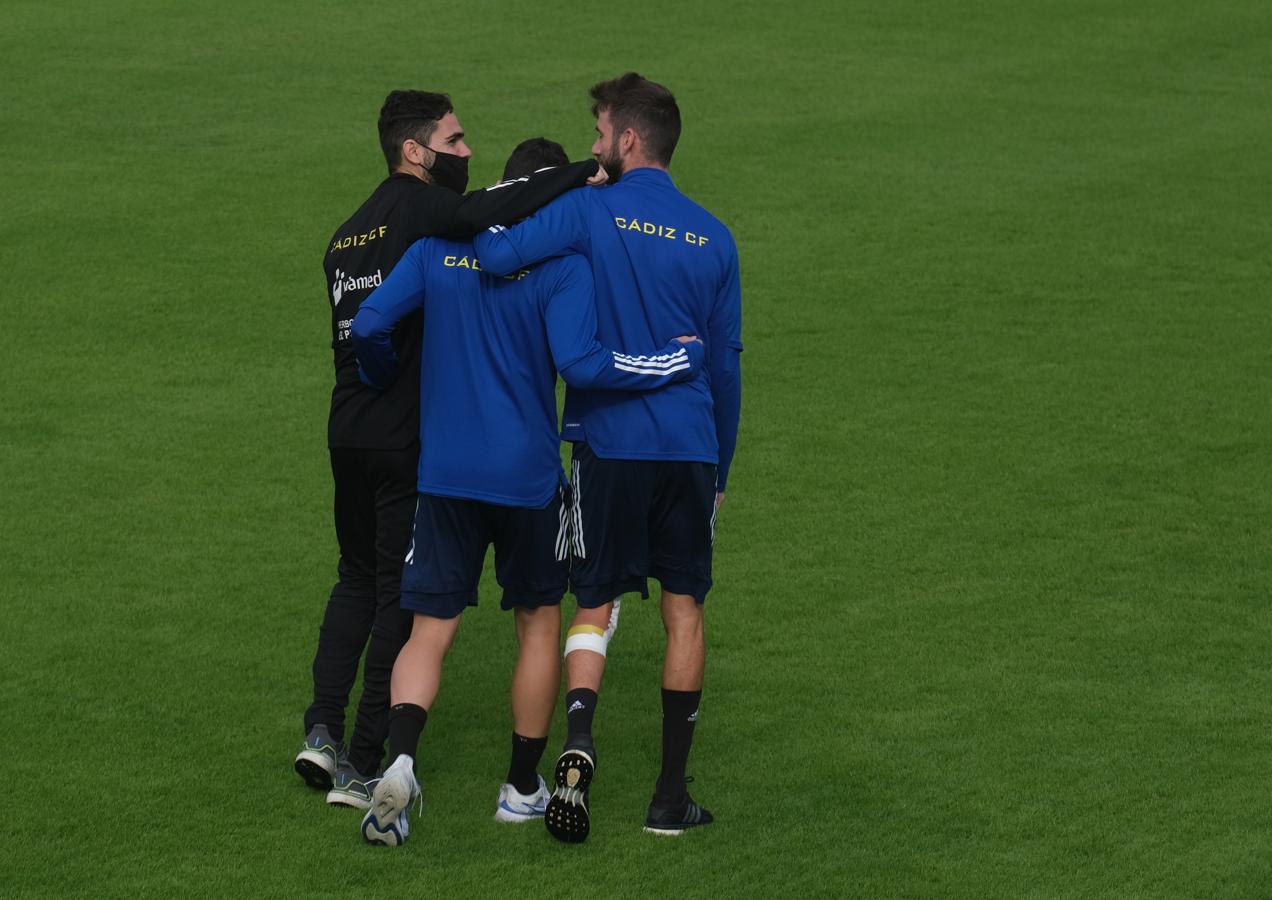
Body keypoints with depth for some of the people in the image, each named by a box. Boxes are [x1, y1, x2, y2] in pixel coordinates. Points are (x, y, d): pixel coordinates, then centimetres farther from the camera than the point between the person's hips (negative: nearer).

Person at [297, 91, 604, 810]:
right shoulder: (418, 206, -11)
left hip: (349, 431, 8)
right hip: (410, 438, -8)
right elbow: (489, 212, -30)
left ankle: (324, 731, 8)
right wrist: (585, 175, -29)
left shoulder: (349, 233, 15)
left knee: (359, 579, 21)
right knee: (402, 596, 1)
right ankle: (362, 769, 4)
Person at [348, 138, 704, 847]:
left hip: (444, 474, 2)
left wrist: (395, 387, 17)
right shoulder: (561, 265, -9)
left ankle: (401, 760, -21)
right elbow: (579, 363, -21)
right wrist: (683, 360, -11)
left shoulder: (439, 248, 2)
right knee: (541, 622, 16)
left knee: (430, 629, 4)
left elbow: (369, 325, -4)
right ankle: (524, 788, 21)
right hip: (528, 476, -2)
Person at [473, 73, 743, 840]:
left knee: (594, 606, 7)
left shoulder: (589, 212, -6)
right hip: (692, 448, 2)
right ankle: (672, 796, 11)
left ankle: (580, 739, -18)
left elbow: (496, 254, -20)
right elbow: (727, 364, 12)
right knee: (685, 610, 9)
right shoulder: (713, 238, 7)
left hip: (611, 442, -2)